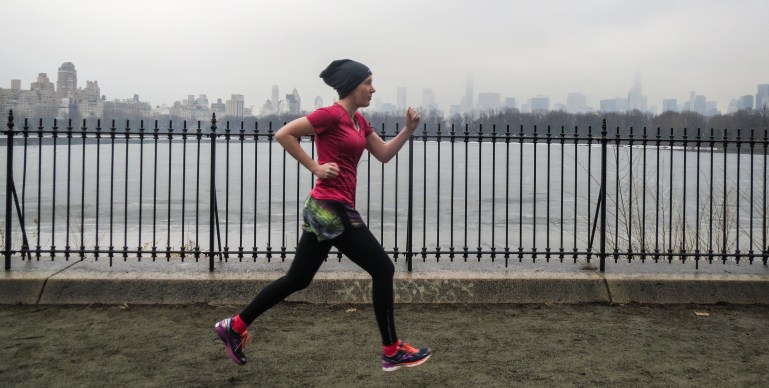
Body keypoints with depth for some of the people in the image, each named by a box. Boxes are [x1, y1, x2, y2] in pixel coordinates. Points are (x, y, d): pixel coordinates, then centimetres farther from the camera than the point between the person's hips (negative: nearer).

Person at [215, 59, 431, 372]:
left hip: (325, 209, 10)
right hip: (333, 208, -10)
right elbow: (283, 134, -15)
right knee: (383, 269, -1)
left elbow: (384, 154, 19)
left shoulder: (358, 120, 16)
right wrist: (315, 167, -15)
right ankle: (392, 352, 9)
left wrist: (408, 130, 5)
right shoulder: (331, 115, -12)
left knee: (297, 279, 15)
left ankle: (235, 326, 23)